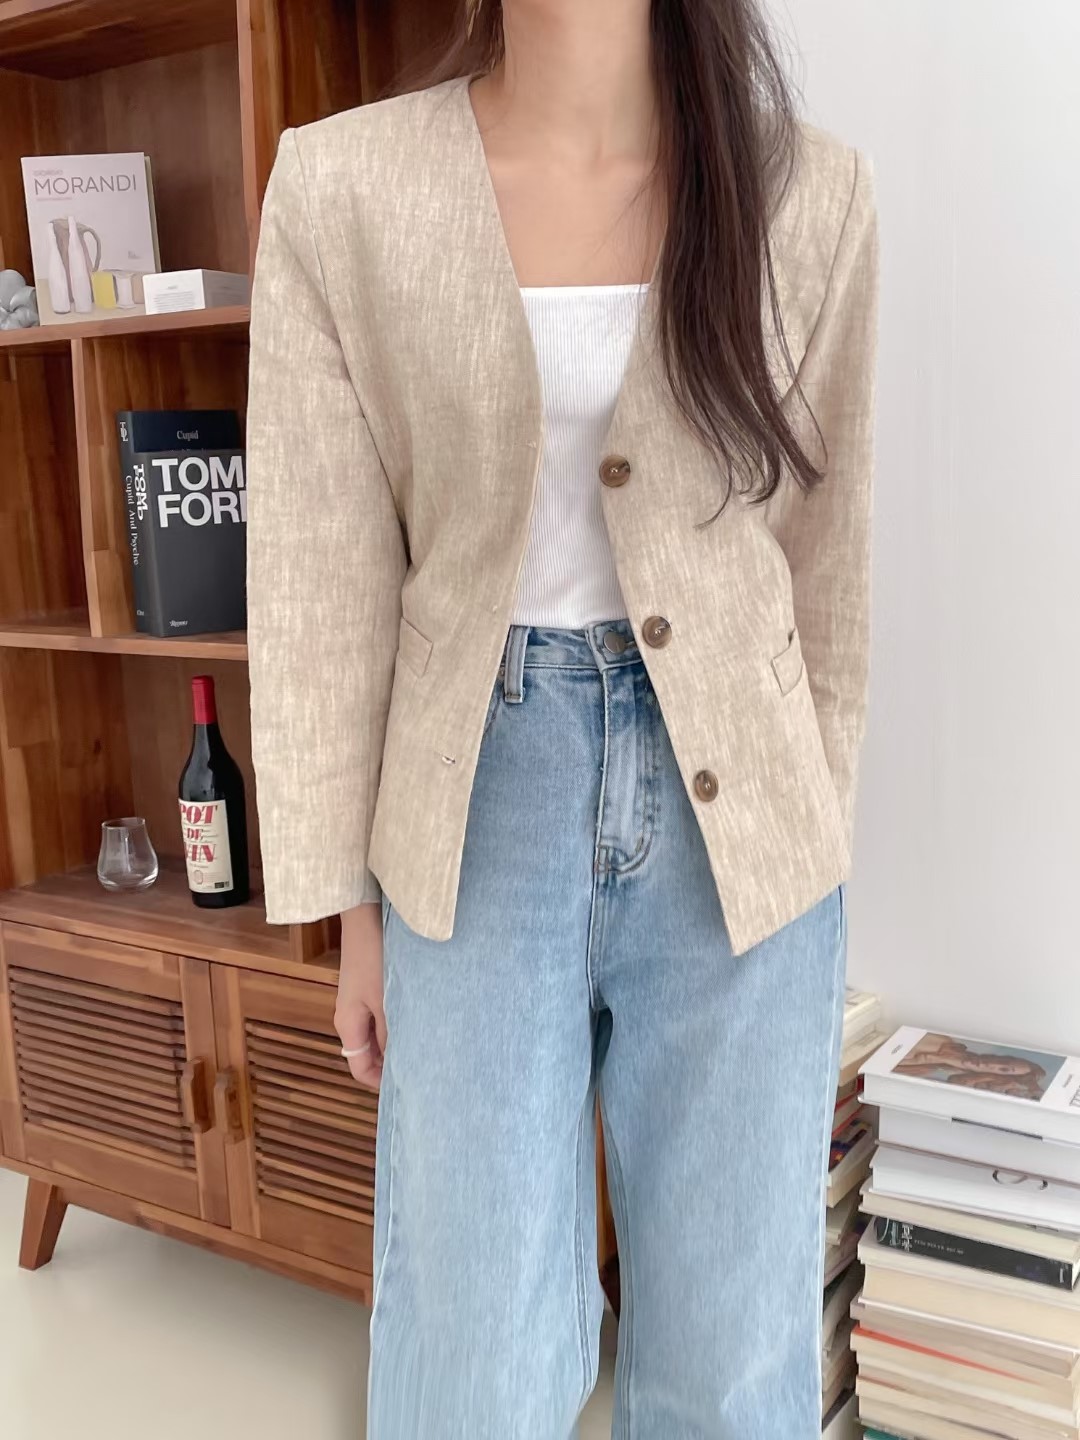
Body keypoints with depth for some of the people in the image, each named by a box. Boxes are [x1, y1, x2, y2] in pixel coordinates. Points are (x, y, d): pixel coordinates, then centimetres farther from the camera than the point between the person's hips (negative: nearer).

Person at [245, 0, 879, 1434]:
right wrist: (352, 900, 1)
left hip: (734, 815, 1)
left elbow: (825, 559, 5)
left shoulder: (813, 192, 0)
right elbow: (321, 573, -1)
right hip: (480, 796, 0)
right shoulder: (342, 185, -3)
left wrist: (812, 853, 8)